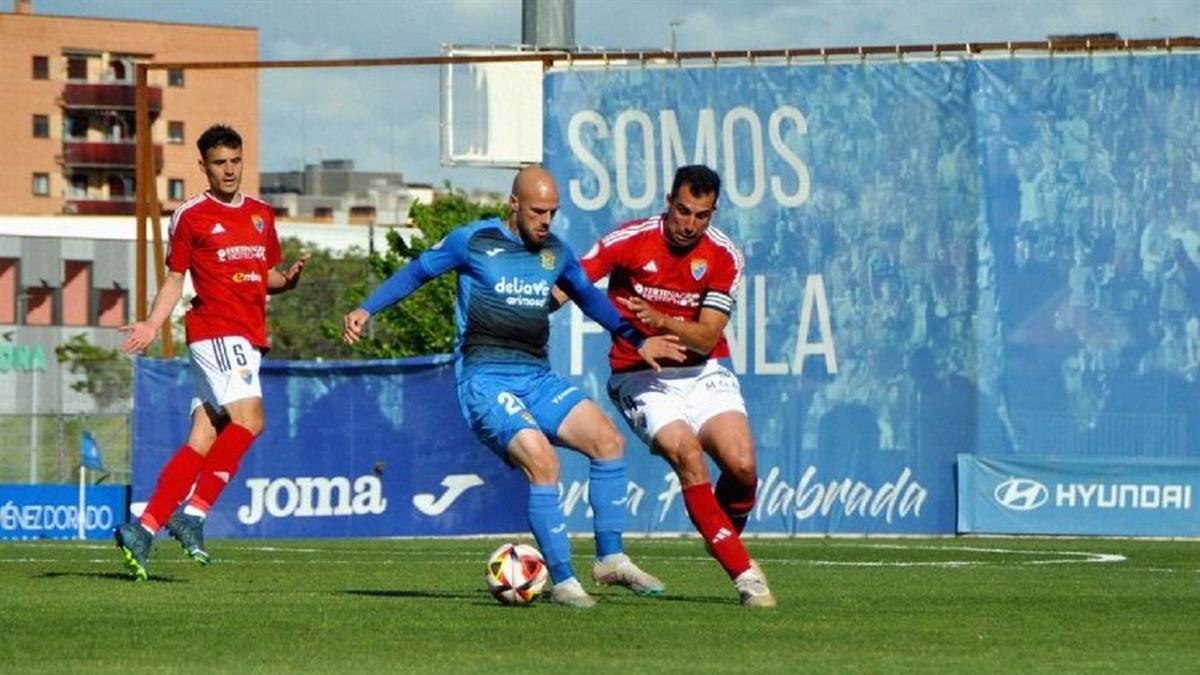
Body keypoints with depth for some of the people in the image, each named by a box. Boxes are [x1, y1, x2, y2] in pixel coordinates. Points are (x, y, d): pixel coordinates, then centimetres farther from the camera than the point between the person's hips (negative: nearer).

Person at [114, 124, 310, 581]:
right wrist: (152, 325, -9)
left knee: (203, 440, 2)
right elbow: (174, 279, 4)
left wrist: (289, 278, 1)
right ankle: (193, 515, -20)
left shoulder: (262, 215, 17)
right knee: (248, 419, -23)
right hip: (215, 332, -6)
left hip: (249, 341, 6)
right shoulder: (190, 216, 1)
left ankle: (143, 530, 4)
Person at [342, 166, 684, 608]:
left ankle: (610, 559, -3)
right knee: (542, 462, -26)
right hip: (485, 379, -6)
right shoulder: (474, 240, -2)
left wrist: (638, 342, 27)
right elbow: (416, 272, 9)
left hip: (537, 378, 6)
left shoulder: (556, 252, 13)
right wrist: (366, 310, 0)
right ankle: (563, 580, -19)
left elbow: (590, 298, 30)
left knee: (608, 439, -13)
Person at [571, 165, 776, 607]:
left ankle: (727, 536, 16)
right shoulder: (631, 240, -12)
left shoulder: (724, 256, -6)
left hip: (704, 375, 2)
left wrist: (661, 322, -30)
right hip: (641, 379, -2)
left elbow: (706, 338, -12)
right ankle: (742, 571, -20)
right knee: (686, 454, -27)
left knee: (742, 464, -19)